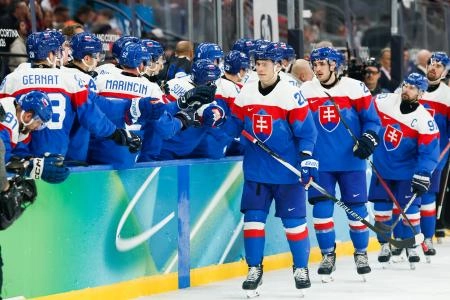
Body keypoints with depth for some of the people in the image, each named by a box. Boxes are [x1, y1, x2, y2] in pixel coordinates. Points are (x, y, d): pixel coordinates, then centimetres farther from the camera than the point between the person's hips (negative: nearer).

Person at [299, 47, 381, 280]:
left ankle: (361, 253, 21)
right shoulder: (304, 91, 4)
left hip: (351, 161, -1)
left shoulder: (355, 88, -2)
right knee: (321, 208, -2)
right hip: (320, 162, 1)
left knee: (356, 208, 3)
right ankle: (328, 254, 13)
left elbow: (371, 119, 2)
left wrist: (368, 139, -13)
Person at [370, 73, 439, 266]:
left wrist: (422, 176, -23)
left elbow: (429, 152, -18)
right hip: (381, 165, 3)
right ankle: (385, 244, 19)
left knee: (409, 207, -2)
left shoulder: (425, 120, -18)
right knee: (381, 205, 6)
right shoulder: (384, 101, -11)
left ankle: (411, 245, 13)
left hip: (407, 170, -3)